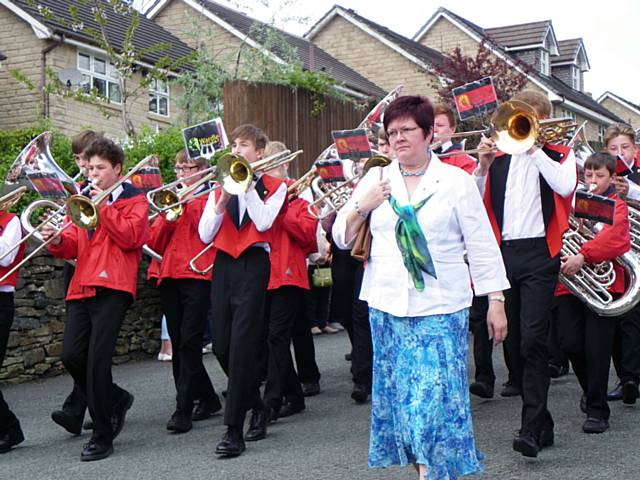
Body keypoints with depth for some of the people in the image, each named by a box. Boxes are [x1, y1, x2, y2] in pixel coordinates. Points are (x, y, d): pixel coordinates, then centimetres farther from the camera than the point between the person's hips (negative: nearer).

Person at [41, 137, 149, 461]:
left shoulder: (134, 200, 8)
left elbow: (129, 237, -9)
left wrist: (103, 206, -8)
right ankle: (116, 400, 22)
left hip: (112, 288, -6)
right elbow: (73, 246, 17)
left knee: (97, 359, -11)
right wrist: (58, 241, -4)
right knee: (71, 356, -3)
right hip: (81, 287, 6)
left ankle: (102, 437, -1)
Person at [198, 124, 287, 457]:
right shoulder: (220, 188, 16)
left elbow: (263, 223, -13)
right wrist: (223, 200, -6)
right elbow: (204, 235, 6)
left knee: (242, 344, -11)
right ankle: (257, 407, 26)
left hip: (254, 264, -5)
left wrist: (247, 185, -8)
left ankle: (234, 429, -6)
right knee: (221, 346, 4)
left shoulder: (274, 186, 6)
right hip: (223, 265, 5)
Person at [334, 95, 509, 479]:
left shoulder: (457, 181, 1)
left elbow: (482, 246, 1)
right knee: (401, 394, 9)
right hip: (387, 307, 4)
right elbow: (341, 238, 11)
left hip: (440, 309, -3)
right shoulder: (375, 180, 10)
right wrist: (362, 207, -7)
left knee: (434, 396, -10)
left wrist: (496, 301, -2)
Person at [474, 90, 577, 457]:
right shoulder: (500, 156, 15)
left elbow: (565, 186, -15)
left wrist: (534, 147, -9)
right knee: (513, 345, 8)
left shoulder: (559, 154, 7)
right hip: (504, 253, 5)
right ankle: (543, 423, 20)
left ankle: (532, 429, -11)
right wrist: (483, 165, -7)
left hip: (539, 253, -4)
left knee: (532, 340, -15)